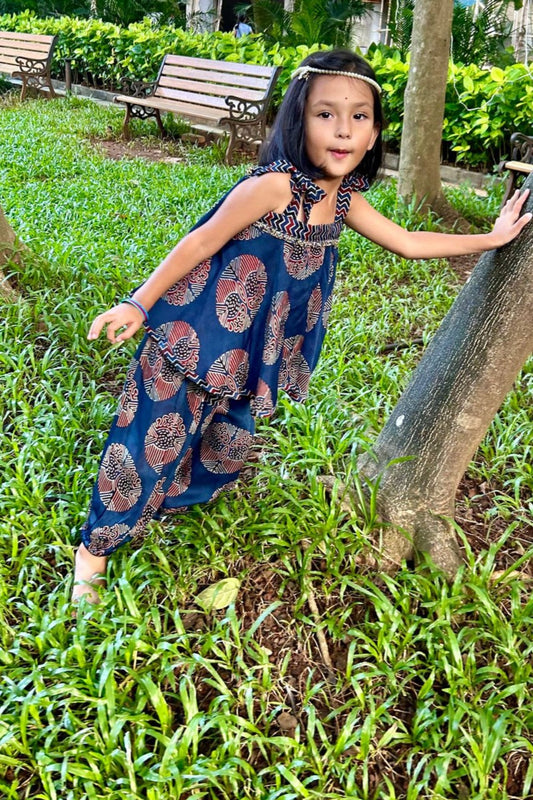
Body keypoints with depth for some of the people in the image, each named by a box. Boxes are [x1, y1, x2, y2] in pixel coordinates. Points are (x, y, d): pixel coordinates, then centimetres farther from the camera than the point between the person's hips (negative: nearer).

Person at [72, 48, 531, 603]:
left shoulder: (345, 200, 0)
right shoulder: (274, 185, -24)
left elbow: (407, 243, 12)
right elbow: (199, 244, -18)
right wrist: (138, 304, -15)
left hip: (247, 357, 7)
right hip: (192, 340, -7)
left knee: (226, 444, 20)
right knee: (153, 439, 3)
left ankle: (167, 502, 49)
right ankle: (95, 548, 24)